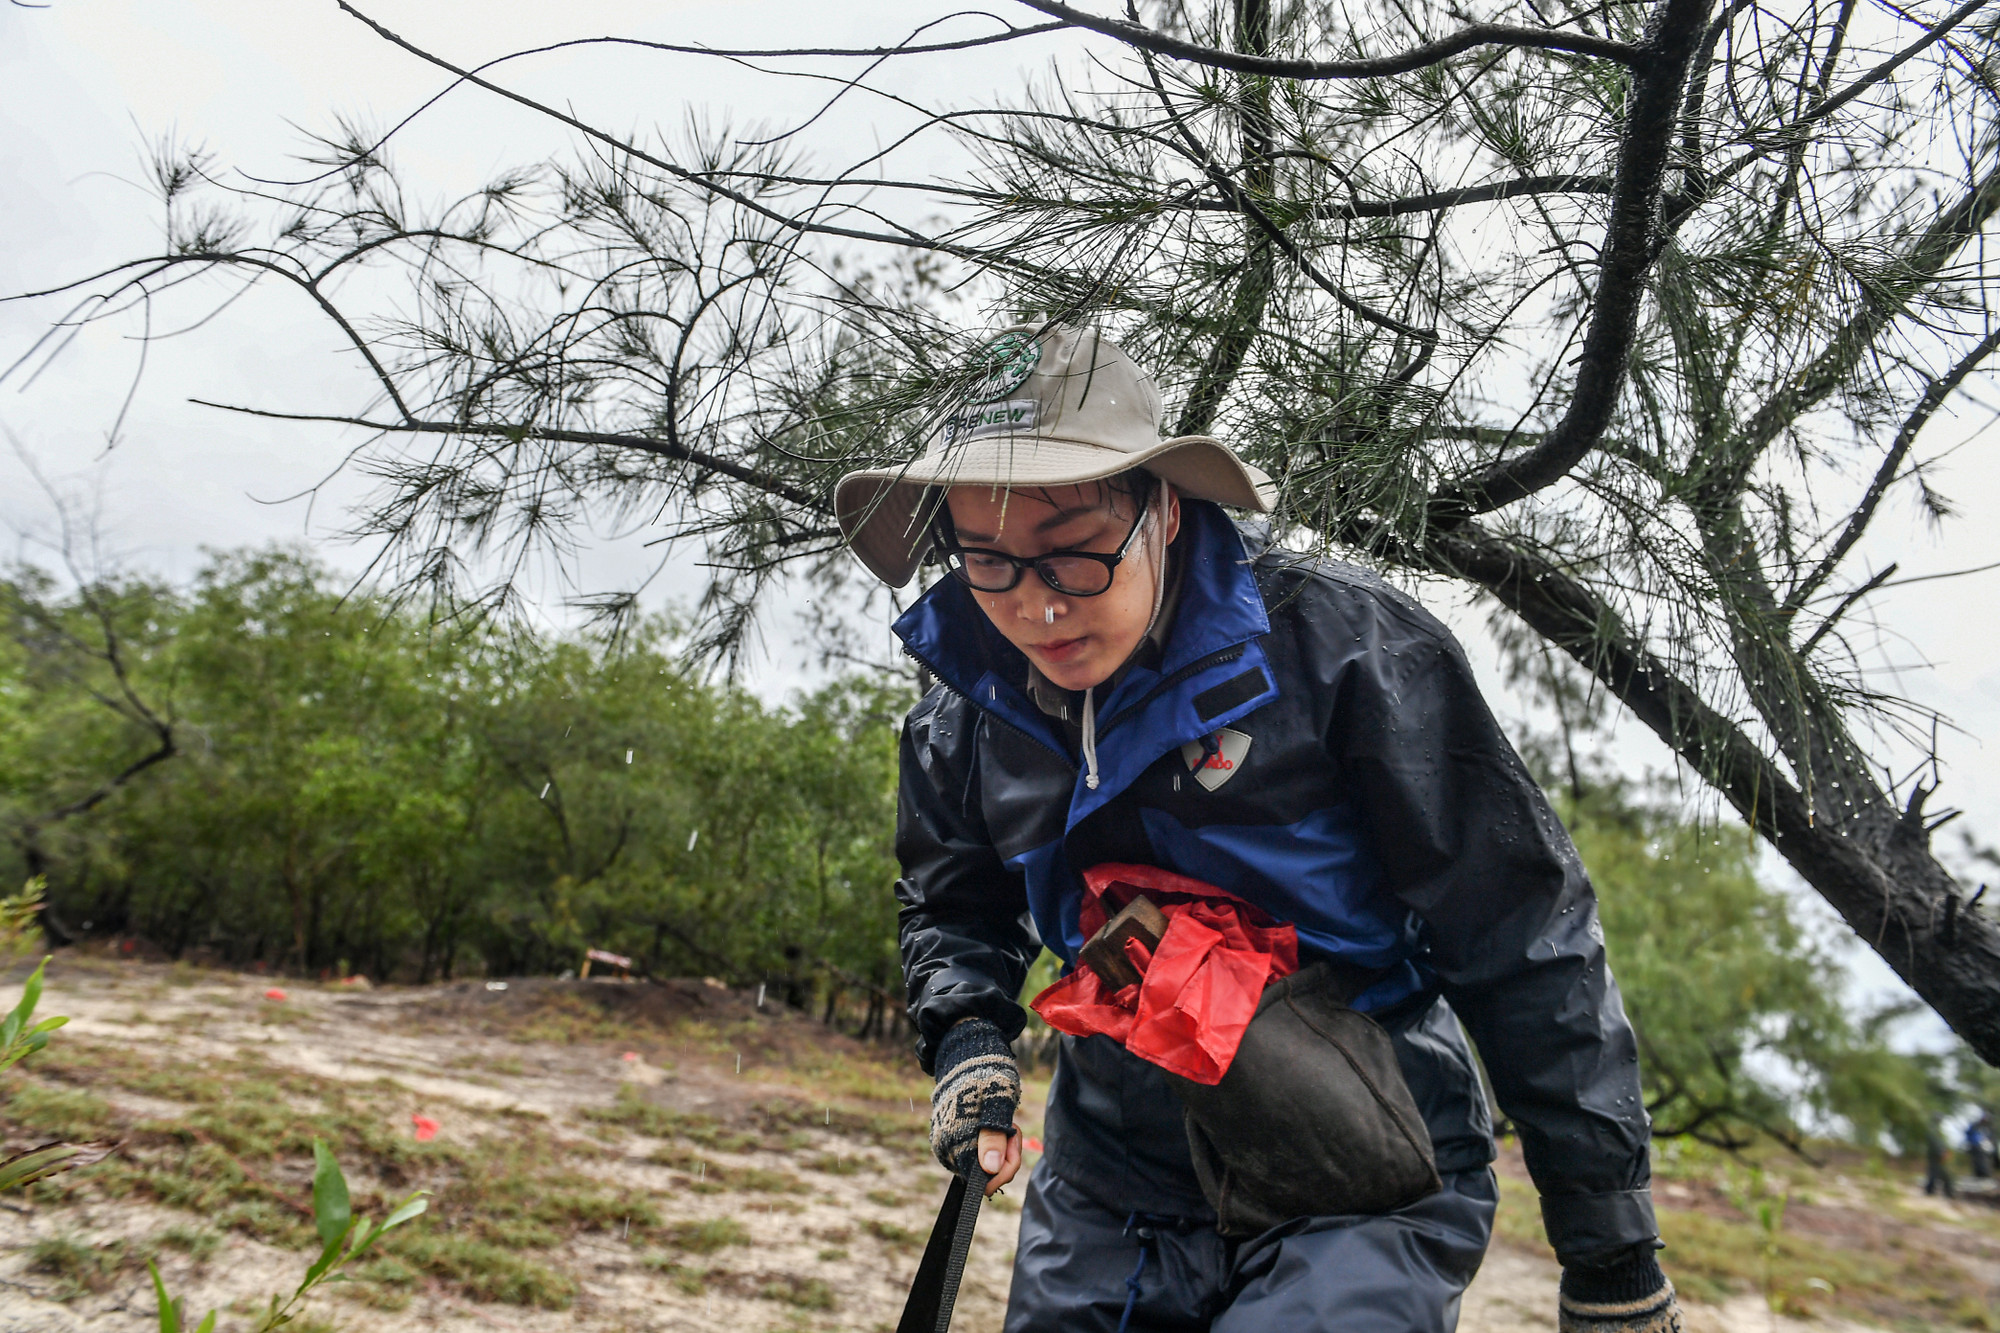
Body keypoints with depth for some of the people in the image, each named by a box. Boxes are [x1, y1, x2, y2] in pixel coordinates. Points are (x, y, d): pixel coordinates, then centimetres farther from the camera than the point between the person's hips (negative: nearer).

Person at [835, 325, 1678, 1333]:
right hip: (1109, 1201, 5)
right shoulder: (964, 718, -4)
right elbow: (953, 904, 18)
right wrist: (967, 1039, -3)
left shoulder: (1338, 643, -19)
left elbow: (1526, 940, -13)